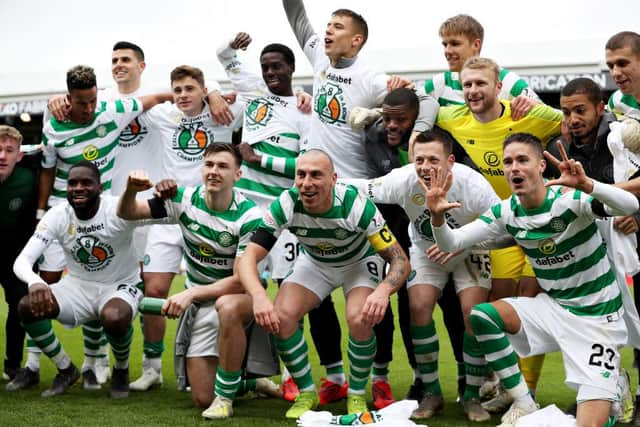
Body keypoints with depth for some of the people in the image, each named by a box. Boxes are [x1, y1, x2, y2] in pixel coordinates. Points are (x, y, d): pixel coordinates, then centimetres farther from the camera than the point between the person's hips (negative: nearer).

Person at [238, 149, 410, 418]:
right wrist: (259, 295, -52)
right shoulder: (286, 205, -28)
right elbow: (248, 257, -30)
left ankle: (357, 395, -3)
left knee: (360, 319, -30)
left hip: (360, 262, -2)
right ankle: (306, 392, 2)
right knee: (281, 316, -22)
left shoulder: (355, 205, -34)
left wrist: (383, 290, -55)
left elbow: (400, 260, -32)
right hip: (314, 263, 2)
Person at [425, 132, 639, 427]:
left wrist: (586, 185, -54)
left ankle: (613, 383, 14)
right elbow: (451, 243, -5)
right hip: (552, 306, 6)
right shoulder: (506, 212, -4)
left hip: (597, 315, -6)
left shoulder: (571, 200, -21)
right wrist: (437, 217, -28)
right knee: (481, 316, -16)